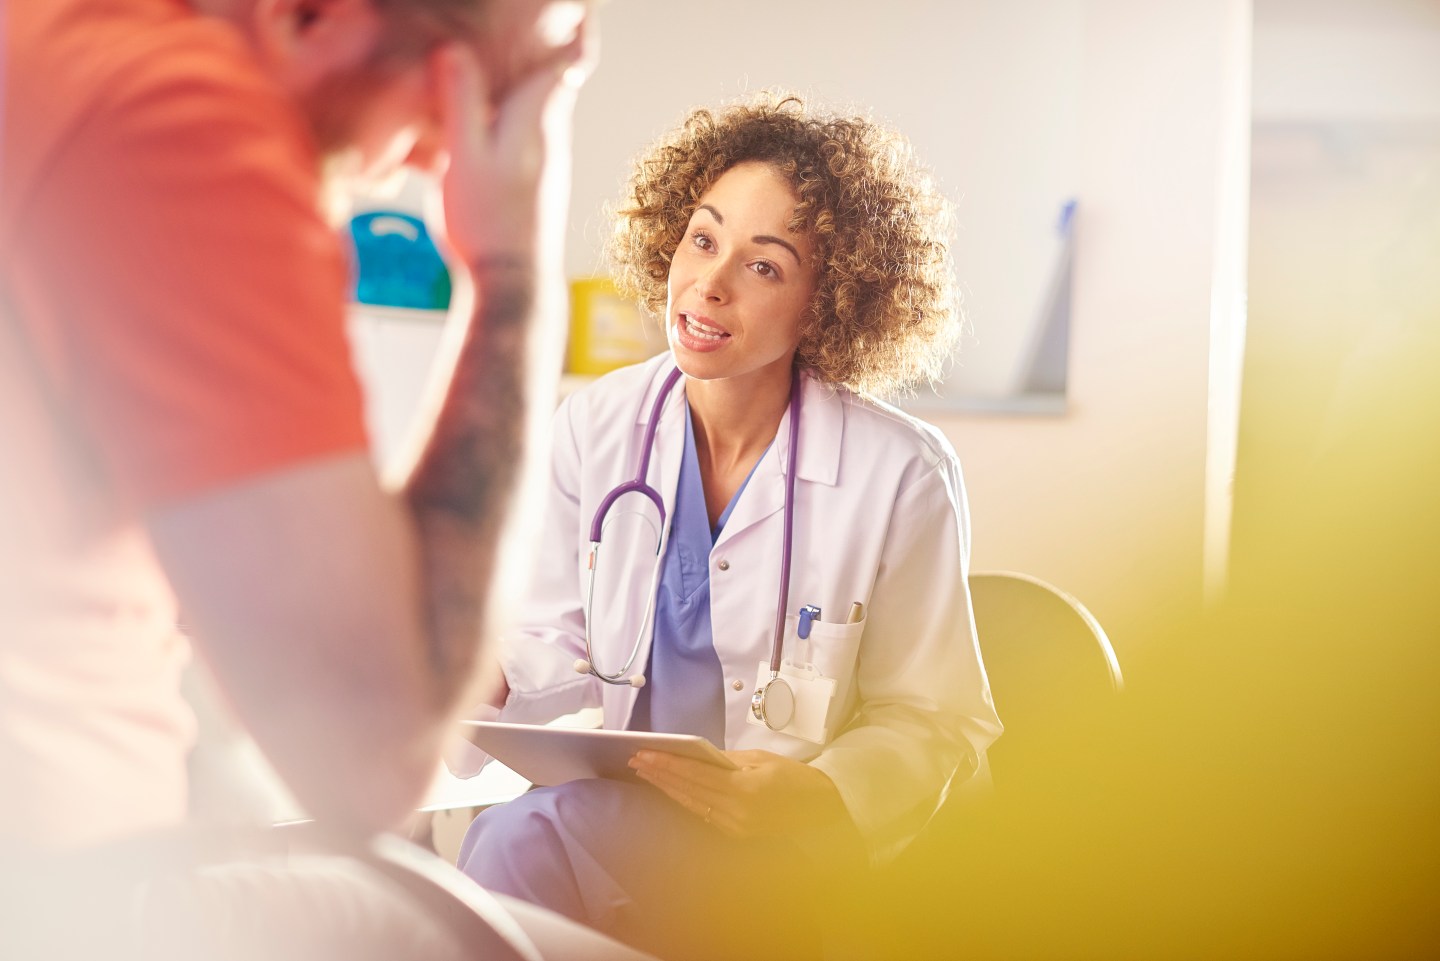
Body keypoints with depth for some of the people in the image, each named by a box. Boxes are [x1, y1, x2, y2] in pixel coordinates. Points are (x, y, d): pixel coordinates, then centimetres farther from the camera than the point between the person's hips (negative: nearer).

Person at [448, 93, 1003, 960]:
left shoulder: (901, 477, -12)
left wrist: (811, 798, -24)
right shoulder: (597, 426, 1)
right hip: (618, 808, 4)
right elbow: (566, 641, 10)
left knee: (529, 840, -31)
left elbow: (932, 724, -5)